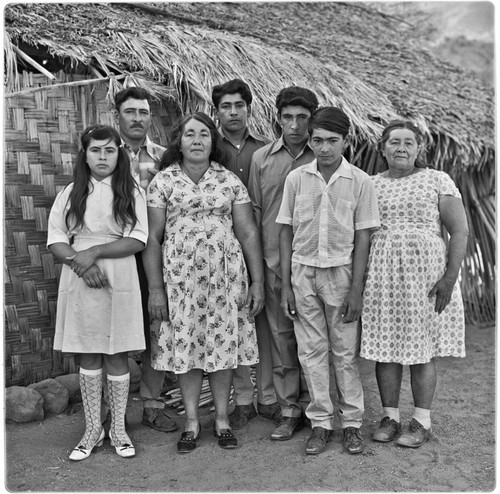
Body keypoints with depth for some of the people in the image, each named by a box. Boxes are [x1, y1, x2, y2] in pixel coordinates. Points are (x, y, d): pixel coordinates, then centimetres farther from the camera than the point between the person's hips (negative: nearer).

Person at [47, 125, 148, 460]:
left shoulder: (132, 192, 2)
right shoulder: (71, 193, 8)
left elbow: (138, 240, -8)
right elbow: (55, 240, 2)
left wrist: (95, 251, -17)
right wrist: (80, 264, -15)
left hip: (120, 280, -2)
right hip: (80, 281, 2)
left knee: (117, 355, 5)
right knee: (89, 356, 9)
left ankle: (118, 428, 19)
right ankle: (93, 429, 21)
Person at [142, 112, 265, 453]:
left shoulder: (230, 182, 4)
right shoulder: (163, 181, 2)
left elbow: (248, 233, 3)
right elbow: (152, 238, 0)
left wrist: (258, 282, -1)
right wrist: (155, 288, -4)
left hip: (226, 273, 1)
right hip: (180, 274, 0)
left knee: (224, 342, 6)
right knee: (185, 344, 4)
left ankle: (222, 419, 21)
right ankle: (192, 421, 20)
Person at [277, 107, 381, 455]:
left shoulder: (360, 182, -4)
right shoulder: (296, 178, 1)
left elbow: (362, 238, -3)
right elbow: (286, 232, 4)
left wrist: (356, 289, -7)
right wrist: (285, 285, 1)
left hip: (341, 271, -2)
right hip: (303, 272, 2)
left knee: (346, 351, 4)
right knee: (311, 350, 7)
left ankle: (352, 422, 19)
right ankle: (321, 423, 19)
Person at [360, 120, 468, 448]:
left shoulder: (438, 181, 3)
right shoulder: (370, 185, 10)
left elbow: (460, 231, -2)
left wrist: (450, 277, -11)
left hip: (425, 273, -2)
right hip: (380, 276, 3)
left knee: (422, 349, 3)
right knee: (385, 347, 5)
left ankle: (422, 423, 15)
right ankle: (390, 417, 19)